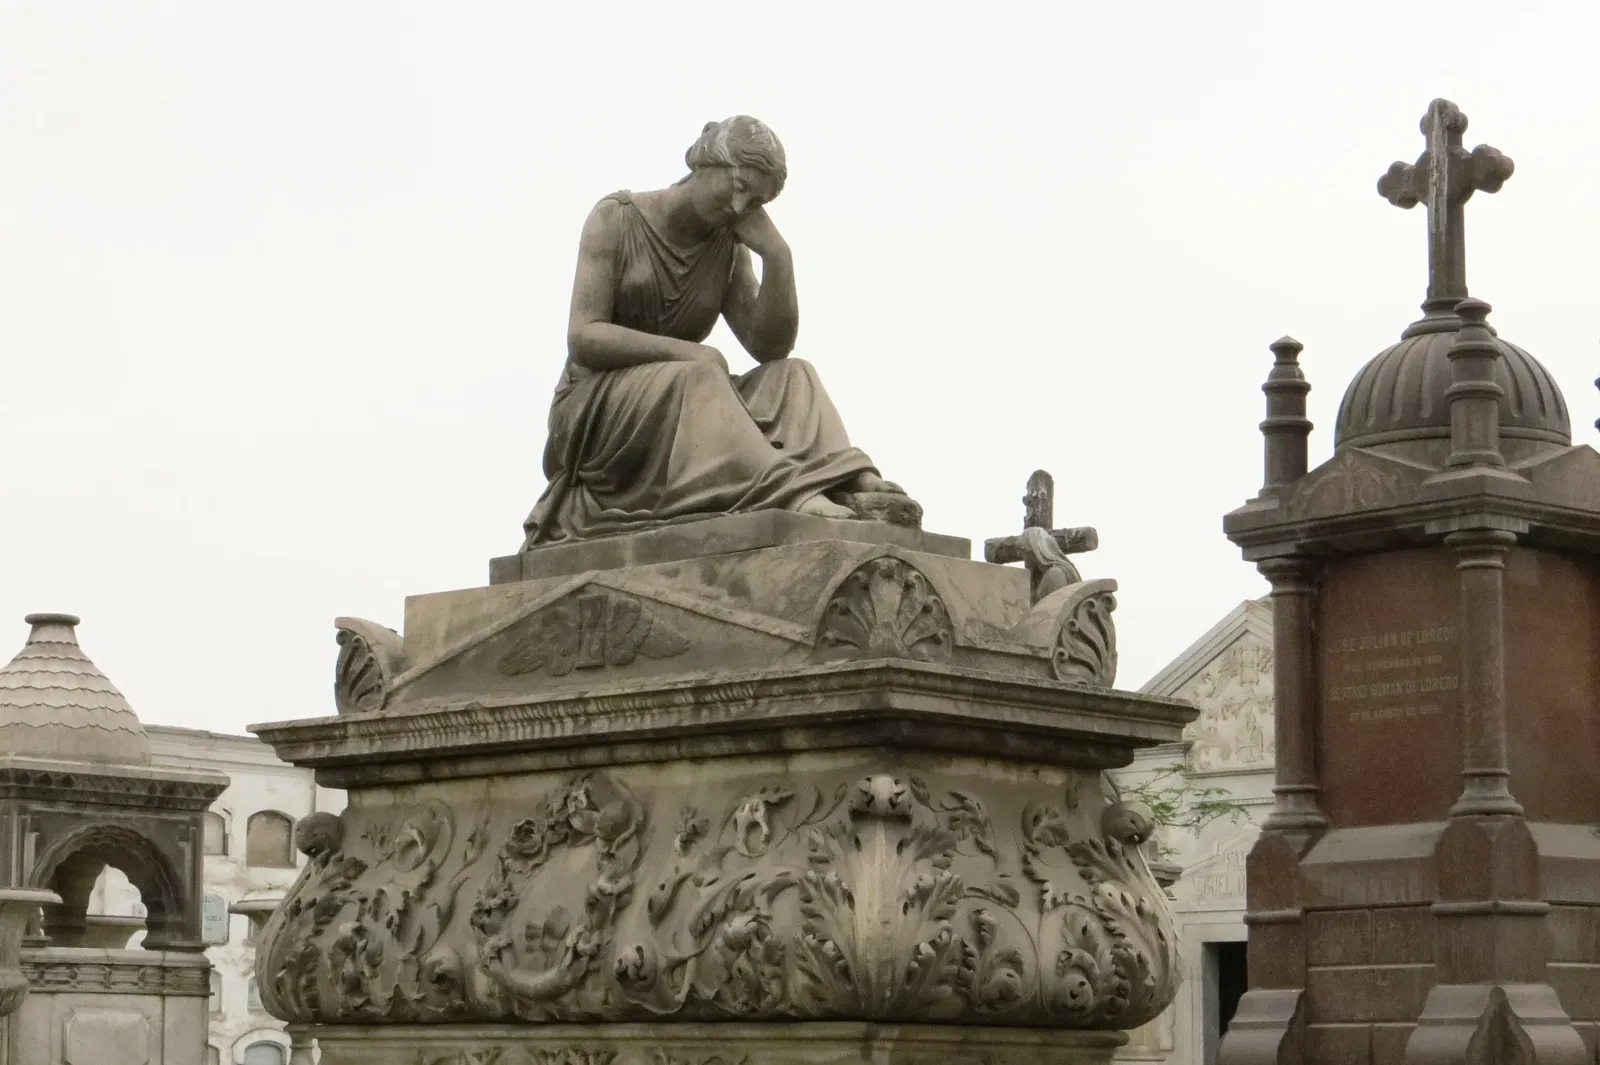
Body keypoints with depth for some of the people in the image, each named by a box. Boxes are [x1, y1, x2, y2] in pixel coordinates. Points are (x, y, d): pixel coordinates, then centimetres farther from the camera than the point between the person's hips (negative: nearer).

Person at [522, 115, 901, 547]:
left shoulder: (729, 248, 14)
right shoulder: (617, 219, -2)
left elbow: (770, 346, 1)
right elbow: (583, 337, -14)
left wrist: (777, 257, -9)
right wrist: (684, 352, -24)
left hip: (683, 418, 5)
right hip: (593, 409, -5)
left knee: (791, 377, -17)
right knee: (695, 378, -35)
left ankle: (854, 484, -43)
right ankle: (791, 493, -55)